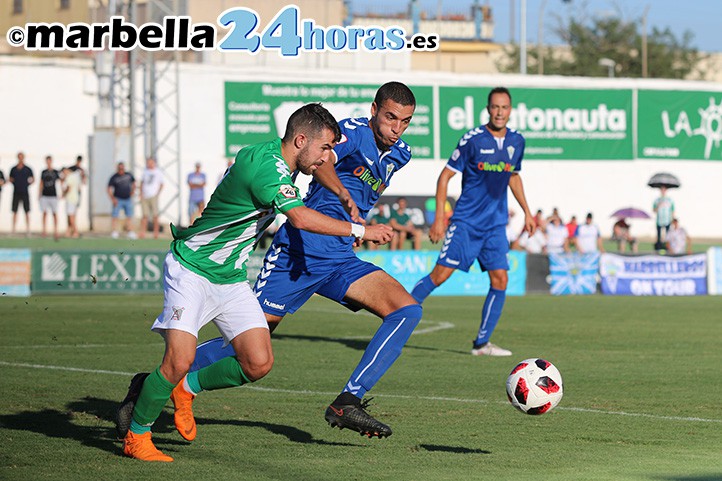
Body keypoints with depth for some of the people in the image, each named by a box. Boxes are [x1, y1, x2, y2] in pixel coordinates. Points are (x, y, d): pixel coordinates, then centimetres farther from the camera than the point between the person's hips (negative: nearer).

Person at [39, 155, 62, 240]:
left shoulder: (56, 172, 1)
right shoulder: (43, 172, 8)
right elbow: (41, 184, 13)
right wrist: (39, 194, 9)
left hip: (53, 195, -2)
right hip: (45, 195, 2)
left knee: (54, 213, -1)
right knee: (44, 213, 1)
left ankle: (55, 231, 3)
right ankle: (44, 230, 7)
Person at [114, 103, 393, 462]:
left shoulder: (280, 159, 4)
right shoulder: (265, 165, -26)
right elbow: (301, 218, -36)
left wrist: (346, 199, 21)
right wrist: (360, 230, -30)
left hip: (231, 278, 9)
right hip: (191, 269, -9)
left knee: (259, 363, -7)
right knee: (180, 359, -19)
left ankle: (185, 387, 18)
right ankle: (135, 436, 3)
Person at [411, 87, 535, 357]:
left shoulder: (516, 142, 5)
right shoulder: (473, 139, -11)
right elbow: (445, 176, -7)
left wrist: (526, 212, 21)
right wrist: (438, 219, -12)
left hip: (496, 224, 5)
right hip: (466, 221, -5)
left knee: (500, 280, -5)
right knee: (441, 274, -11)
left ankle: (482, 343, 3)